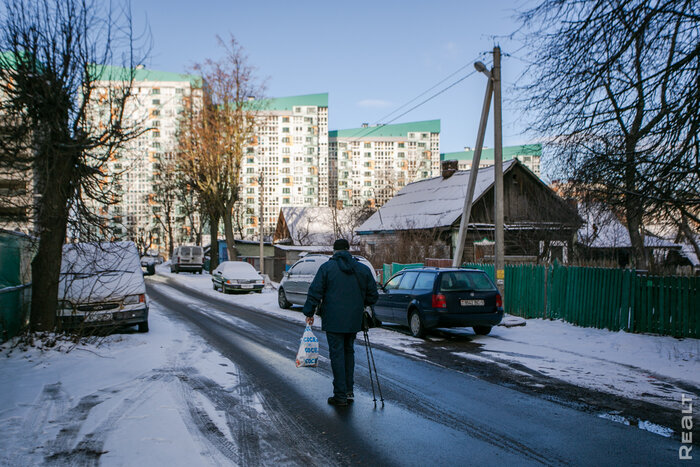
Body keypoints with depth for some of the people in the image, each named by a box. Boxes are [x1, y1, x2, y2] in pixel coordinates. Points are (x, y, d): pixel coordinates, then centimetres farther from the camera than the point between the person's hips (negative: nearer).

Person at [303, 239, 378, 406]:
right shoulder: (363, 269, 7)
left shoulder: (326, 267, -5)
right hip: (354, 321, 4)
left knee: (337, 355, 0)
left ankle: (340, 395, 2)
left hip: (333, 320, -4)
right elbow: (373, 295, 10)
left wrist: (309, 313, 1)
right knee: (349, 352, 17)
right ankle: (349, 391, 20)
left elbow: (315, 292, -7)